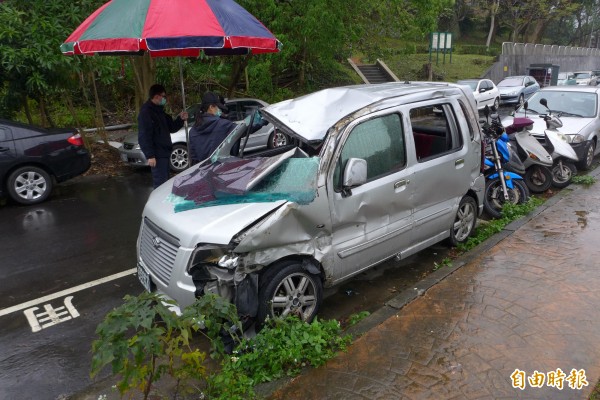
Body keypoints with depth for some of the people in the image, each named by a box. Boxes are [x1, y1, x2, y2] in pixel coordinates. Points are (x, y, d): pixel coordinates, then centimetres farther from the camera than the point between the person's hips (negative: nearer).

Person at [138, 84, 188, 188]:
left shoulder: (159, 111, 16)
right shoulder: (146, 112, -14)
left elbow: (171, 128, 21)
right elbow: (144, 136, -20)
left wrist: (180, 119, 3)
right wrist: (150, 155, -25)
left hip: (164, 152, 10)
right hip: (157, 155, -10)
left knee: (165, 181, 16)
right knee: (160, 183, -10)